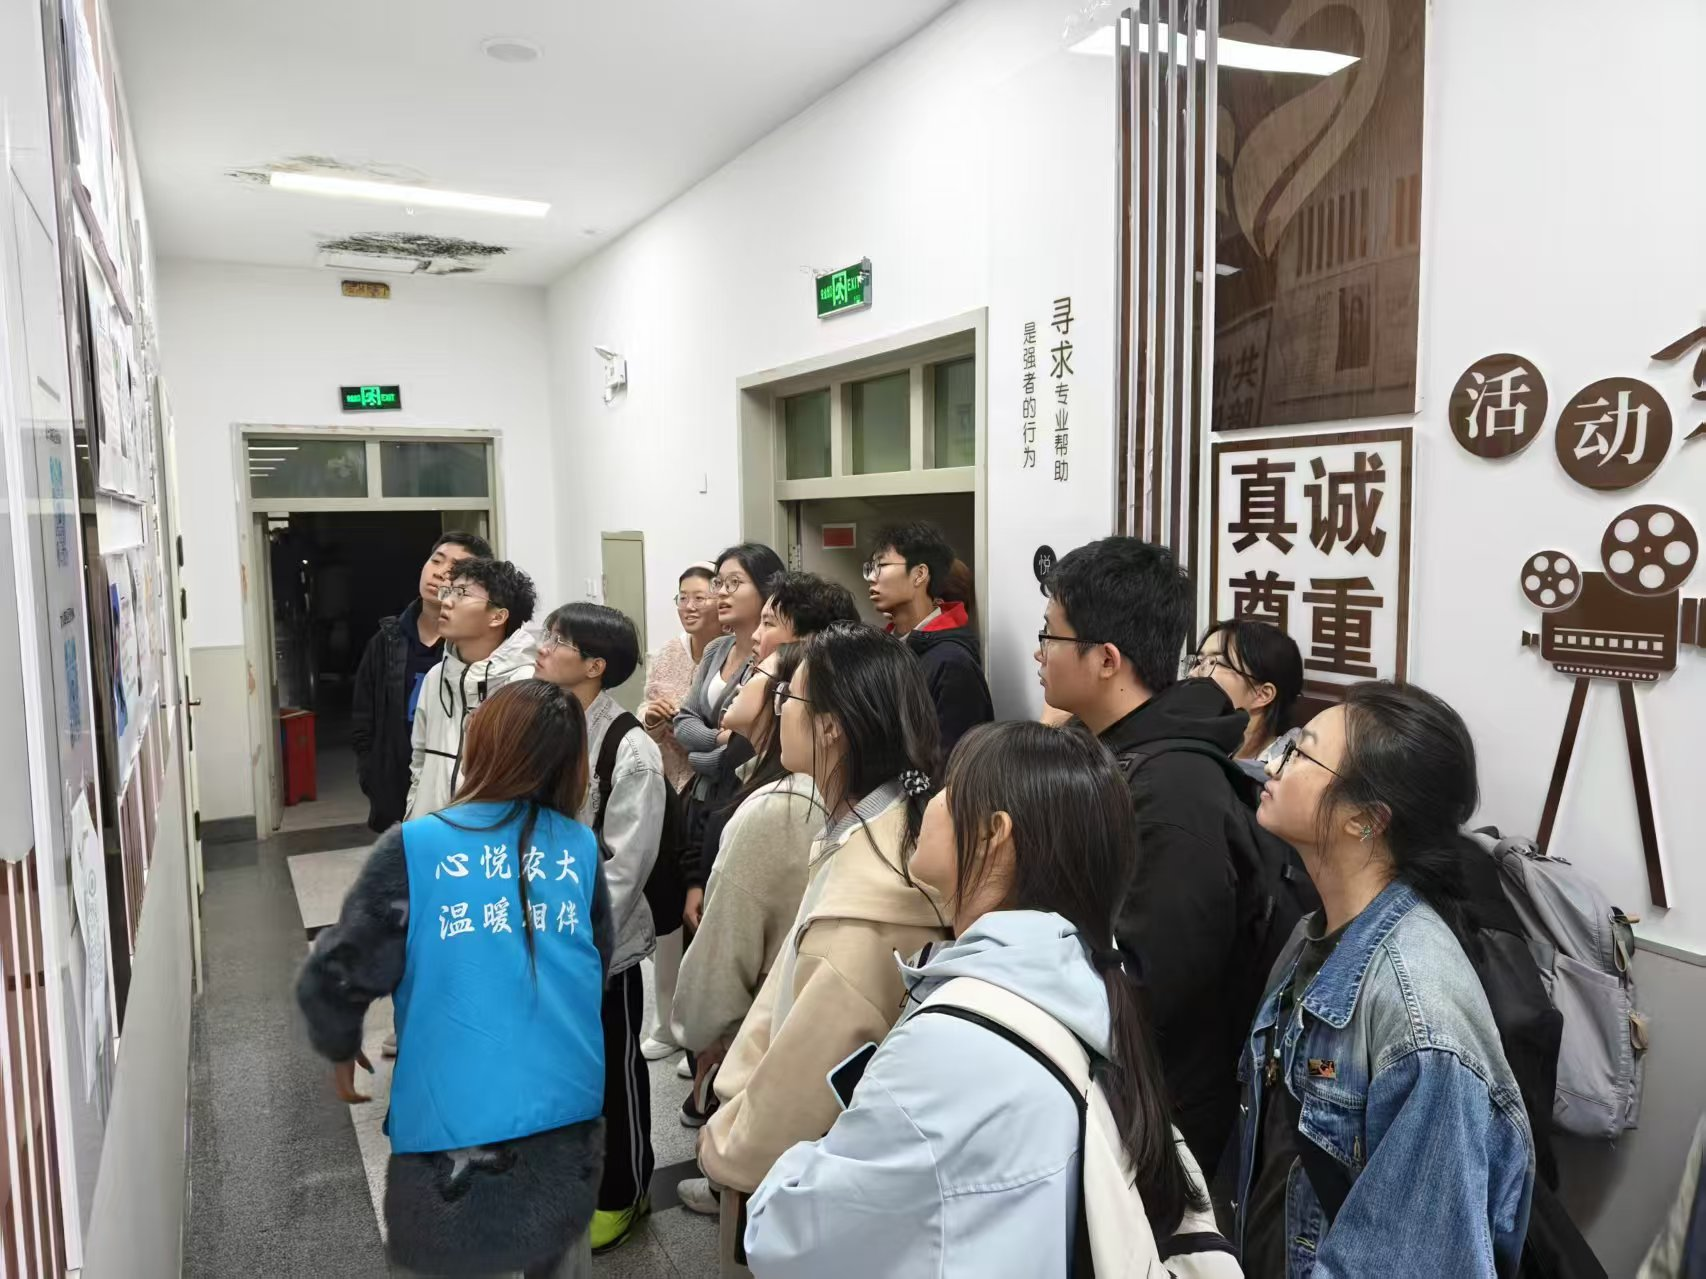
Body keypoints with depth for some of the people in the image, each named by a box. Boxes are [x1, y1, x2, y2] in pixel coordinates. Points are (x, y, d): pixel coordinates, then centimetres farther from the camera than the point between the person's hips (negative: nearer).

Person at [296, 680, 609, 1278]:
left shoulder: (413, 848, -12)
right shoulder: (582, 848, -1)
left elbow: (334, 977, -8)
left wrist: (340, 1049, 13)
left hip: (453, 1122, -2)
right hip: (567, 1115, 3)